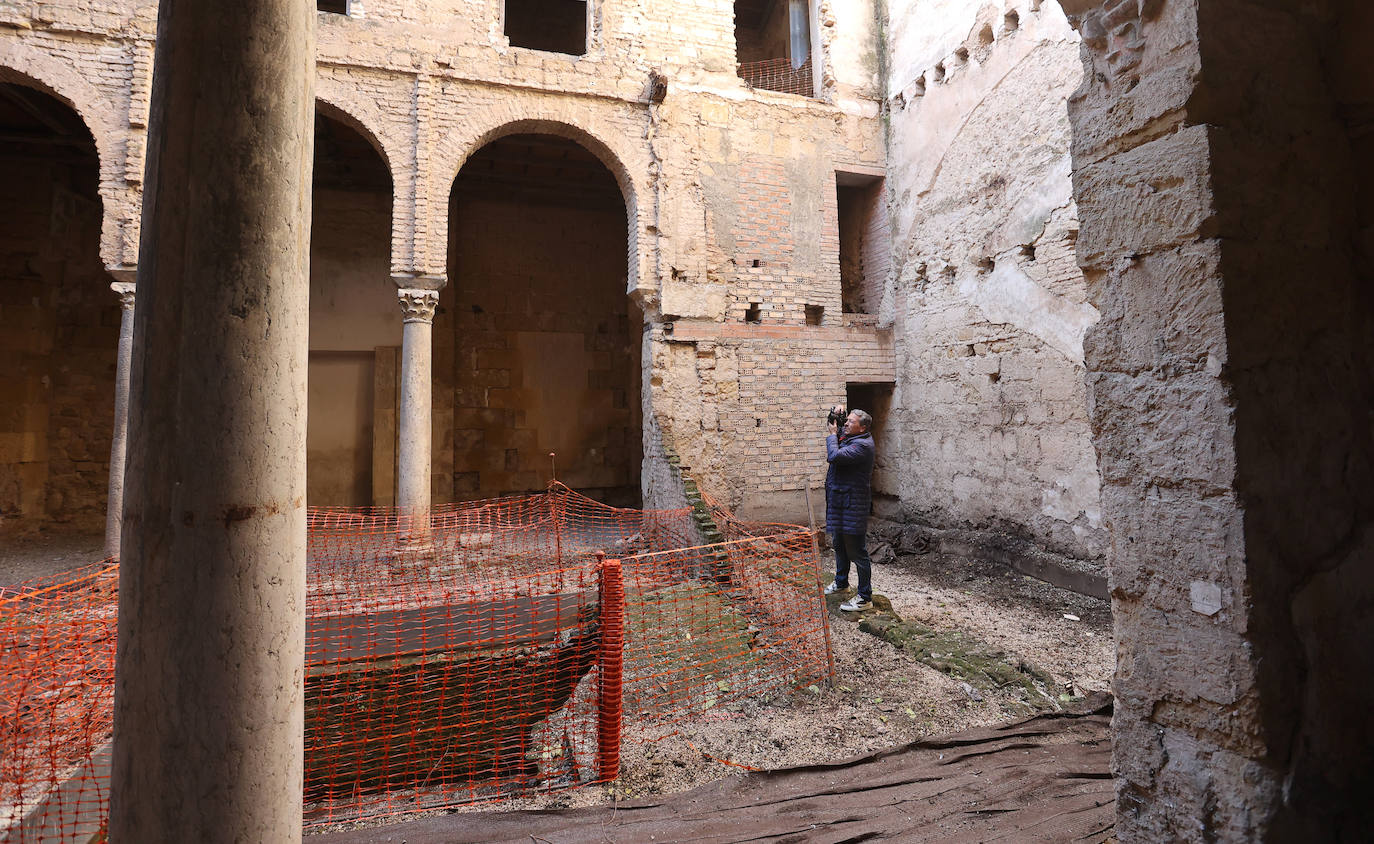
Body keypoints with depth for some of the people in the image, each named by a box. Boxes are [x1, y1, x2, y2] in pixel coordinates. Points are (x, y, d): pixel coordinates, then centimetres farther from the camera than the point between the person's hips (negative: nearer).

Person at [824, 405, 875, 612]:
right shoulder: (848, 436, 10)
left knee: (857, 551, -4)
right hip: (840, 501, 10)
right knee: (840, 546, 24)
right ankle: (841, 582, 42)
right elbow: (831, 426, 27)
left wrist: (832, 435, -13)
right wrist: (835, 415, 6)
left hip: (853, 505, -10)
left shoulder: (862, 445, -20)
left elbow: (834, 456, -29)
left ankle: (865, 597, 4)